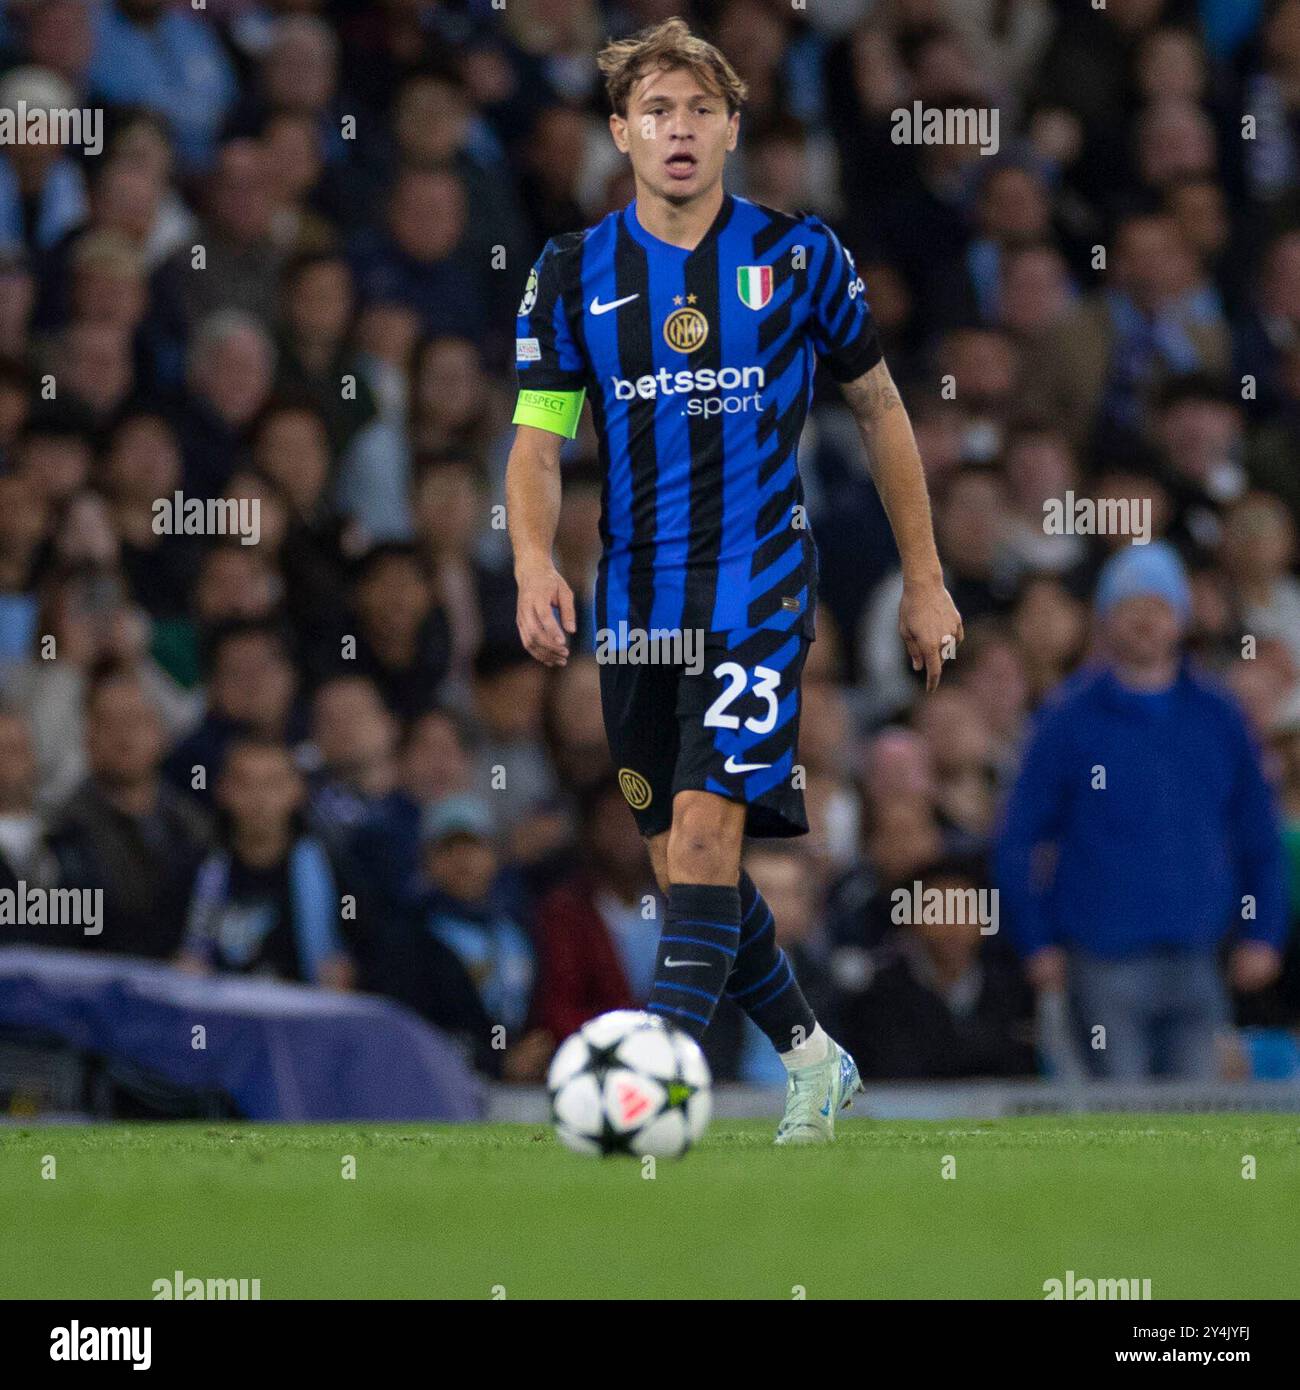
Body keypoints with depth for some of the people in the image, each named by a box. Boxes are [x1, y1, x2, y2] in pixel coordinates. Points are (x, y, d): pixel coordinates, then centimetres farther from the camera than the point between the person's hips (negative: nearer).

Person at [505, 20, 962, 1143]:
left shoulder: (799, 256, -1)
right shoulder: (572, 275, 3)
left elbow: (880, 408, 10)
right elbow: (538, 441, 3)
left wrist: (925, 580, 10)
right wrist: (534, 561, -18)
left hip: (760, 585, -4)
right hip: (636, 600, 4)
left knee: (703, 834, -18)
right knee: (681, 861, 10)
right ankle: (812, 1060, 31)